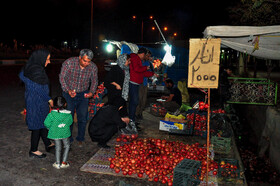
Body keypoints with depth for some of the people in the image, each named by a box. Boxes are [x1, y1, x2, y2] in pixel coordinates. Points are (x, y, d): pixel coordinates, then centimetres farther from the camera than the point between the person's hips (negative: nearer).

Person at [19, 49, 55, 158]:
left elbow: (21, 76, 16)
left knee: (43, 122, 20)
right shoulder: (38, 71, -25)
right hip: (38, 102, -10)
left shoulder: (29, 67, 3)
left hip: (31, 99, 10)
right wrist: (49, 100, -13)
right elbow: (40, 89, -23)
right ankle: (33, 151, 17)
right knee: (38, 125, 4)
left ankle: (48, 144, 35)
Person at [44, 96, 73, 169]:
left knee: (58, 148, 16)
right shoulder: (68, 114, -13)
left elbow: (46, 123, -14)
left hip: (55, 134, 0)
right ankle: (64, 162, 18)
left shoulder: (51, 114, -17)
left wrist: (50, 128, 6)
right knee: (67, 146, 20)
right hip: (65, 133, 0)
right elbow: (70, 122, 1)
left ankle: (57, 164, 20)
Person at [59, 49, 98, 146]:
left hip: (83, 94, 2)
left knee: (83, 118, 6)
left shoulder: (93, 67, -11)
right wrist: (68, 90, -22)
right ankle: (68, 139, 21)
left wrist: (91, 92, -12)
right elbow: (62, 77, -10)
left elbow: (94, 81, 4)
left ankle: (80, 139, 26)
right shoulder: (69, 62, -18)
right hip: (69, 93, -2)